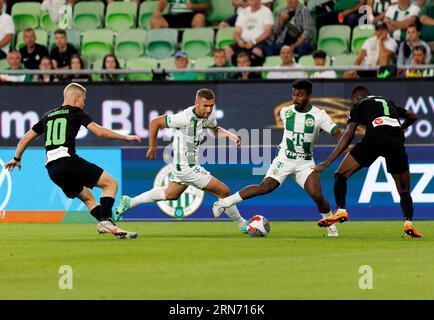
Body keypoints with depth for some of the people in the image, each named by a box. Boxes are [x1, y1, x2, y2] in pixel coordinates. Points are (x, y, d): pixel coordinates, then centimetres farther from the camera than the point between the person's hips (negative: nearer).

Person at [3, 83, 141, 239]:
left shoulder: (48, 116, 24)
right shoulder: (75, 112, 7)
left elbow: (26, 139, 29)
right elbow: (99, 131, -4)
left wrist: (17, 159, 44)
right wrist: (126, 138, 3)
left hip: (51, 168, 7)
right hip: (67, 160, -7)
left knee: (87, 197, 19)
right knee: (111, 183, -4)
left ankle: (105, 225, 3)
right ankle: (105, 220, -22)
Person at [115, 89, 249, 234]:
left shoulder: (210, 114, -4)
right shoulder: (185, 118, -27)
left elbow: (215, 130, 18)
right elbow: (155, 122, -16)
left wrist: (231, 135, -2)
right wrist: (152, 147, -5)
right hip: (187, 167, -9)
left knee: (170, 194, 31)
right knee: (224, 192, -4)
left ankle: (129, 202, 41)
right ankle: (242, 225, 16)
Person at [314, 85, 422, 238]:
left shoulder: (359, 105, 21)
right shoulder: (389, 102, 35)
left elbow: (348, 136, 11)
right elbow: (412, 117, 45)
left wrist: (328, 162, 12)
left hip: (374, 139, -4)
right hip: (397, 142, 4)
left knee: (341, 175, 8)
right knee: (404, 190, 15)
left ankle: (341, 210, -11)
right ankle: (408, 222, -7)